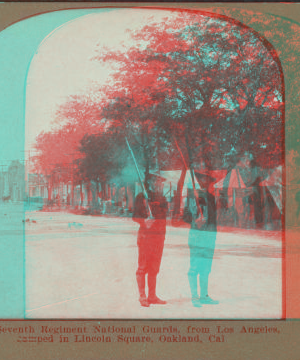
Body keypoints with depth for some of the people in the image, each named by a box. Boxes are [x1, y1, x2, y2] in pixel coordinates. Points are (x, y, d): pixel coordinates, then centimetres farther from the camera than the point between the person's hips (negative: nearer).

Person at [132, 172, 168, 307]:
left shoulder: (162, 199, 16)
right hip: (145, 235, -6)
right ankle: (142, 296, 1)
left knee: (154, 268, 10)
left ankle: (152, 296, 16)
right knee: (143, 267, -5)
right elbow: (134, 216, -6)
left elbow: (163, 215, 12)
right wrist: (144, 221, -24)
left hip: (159, 235, 6)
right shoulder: (141, 197, -2)